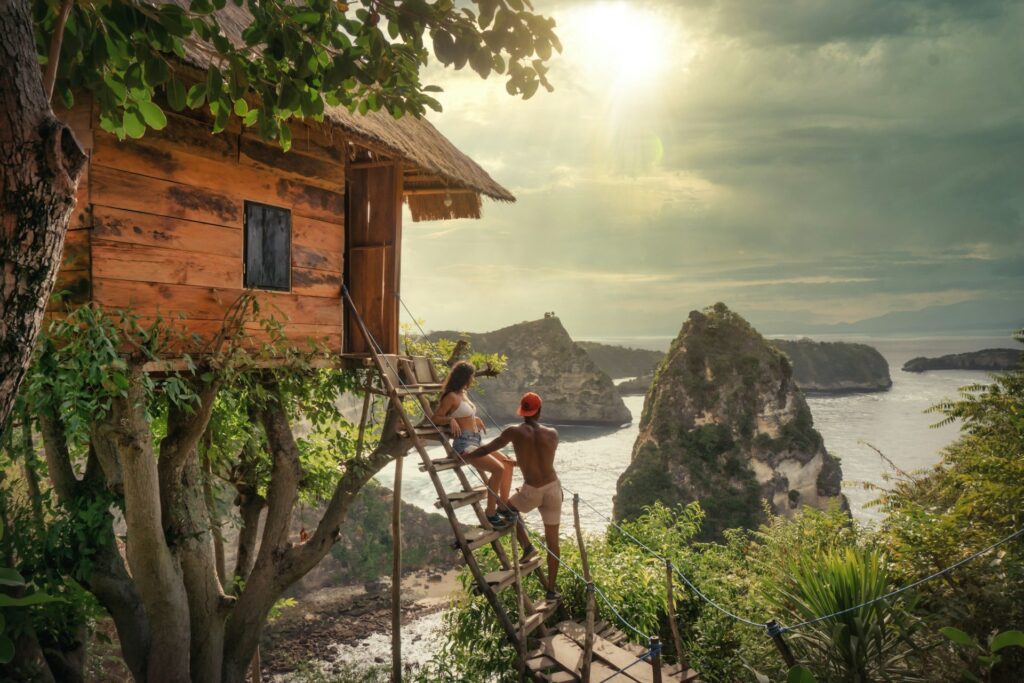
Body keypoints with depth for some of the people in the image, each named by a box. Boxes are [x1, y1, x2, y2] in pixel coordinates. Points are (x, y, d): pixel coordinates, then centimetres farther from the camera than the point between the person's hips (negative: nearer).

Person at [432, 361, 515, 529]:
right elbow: (434, 418, -12)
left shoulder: (463, 394, 17)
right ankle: (490, 513, -14)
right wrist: (451, 420, -26)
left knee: (508, 463, 5)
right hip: (464, 444, -10)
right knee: (498, 469, -23)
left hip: (475, 443, 10)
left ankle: (504, 506, 10)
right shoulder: (451, 397, -9)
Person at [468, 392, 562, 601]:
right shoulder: (553, 434, 2)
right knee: (552, 540, 14)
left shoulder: (514, 432, -6)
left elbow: (487, 449, 1)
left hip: (531, 492, -3)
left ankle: (527, 546, 13)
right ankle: (551, 589, 18)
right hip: (553, 489, 3)